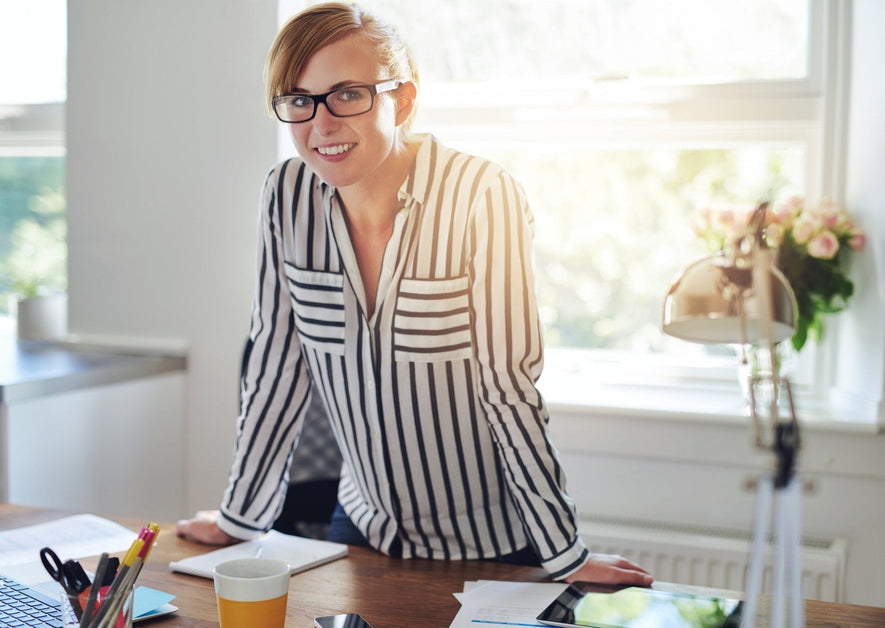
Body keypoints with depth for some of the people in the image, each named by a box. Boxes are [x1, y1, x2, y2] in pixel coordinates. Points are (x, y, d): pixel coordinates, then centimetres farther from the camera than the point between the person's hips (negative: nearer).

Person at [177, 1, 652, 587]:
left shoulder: (482, 197, -23)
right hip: (365, 528, 4)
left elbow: (509, 385, -20)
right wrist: (240, 517, 3)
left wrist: (566, 556, -16)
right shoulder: (288, 196, -10)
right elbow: (278, 364, -1)